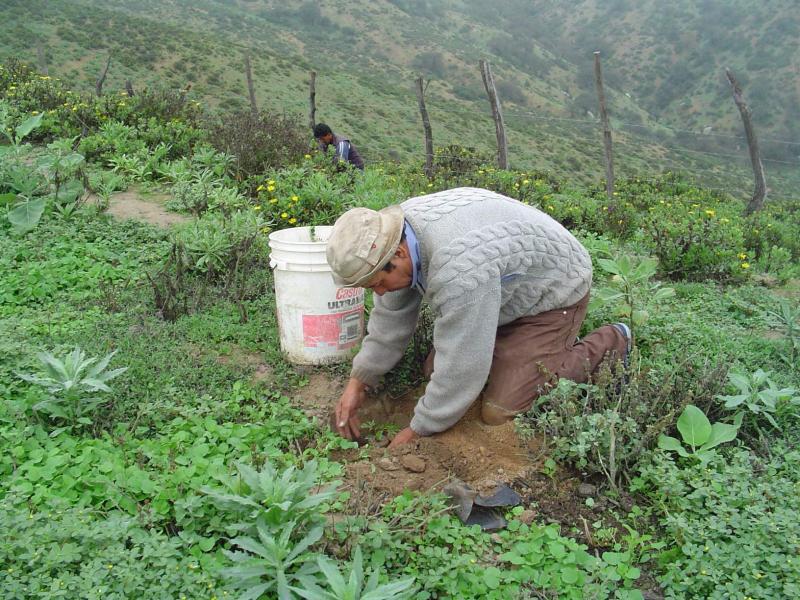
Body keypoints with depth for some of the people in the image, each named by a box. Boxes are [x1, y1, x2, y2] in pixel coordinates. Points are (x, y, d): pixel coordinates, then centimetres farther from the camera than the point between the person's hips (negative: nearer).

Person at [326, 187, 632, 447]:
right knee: (437, 368, 7)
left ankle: (610, 344, 5)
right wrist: (357, 383, -5)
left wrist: (417, 431, -19)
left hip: (554, 291, -8)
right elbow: (391, 317, -2)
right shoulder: (397, 230, -13)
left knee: (499, 415, -12)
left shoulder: (458, 269, -41)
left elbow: (460, 367, -32)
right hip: (509, 290, 9)